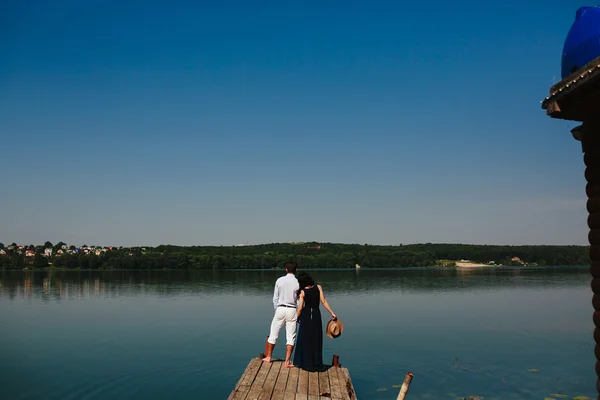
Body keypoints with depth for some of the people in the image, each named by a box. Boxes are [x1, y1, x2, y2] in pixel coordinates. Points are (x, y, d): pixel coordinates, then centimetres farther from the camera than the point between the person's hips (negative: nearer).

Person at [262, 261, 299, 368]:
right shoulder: (297, 283, -6)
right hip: (292, 310, -1)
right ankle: (287, 361, 5)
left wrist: (277, 309, 13)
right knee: (290, 337, 6)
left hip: (280, 308, 1)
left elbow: (275, 298, 2)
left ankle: (268, 357, 26)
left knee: (273, 334, 14)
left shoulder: (279, 280, -2)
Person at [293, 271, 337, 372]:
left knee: (305, 340, 10)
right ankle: (316, 364, 19)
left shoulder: (302, 292, -10)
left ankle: (306, 363, 17)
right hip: (316, 315, 2)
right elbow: (324, 302, -7)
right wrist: (332, 313, -2)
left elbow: (300, 308, -9)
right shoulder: (318, 287, -5)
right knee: (316, 340, 12)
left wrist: (297, 318, 7)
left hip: (306, 316, -2)